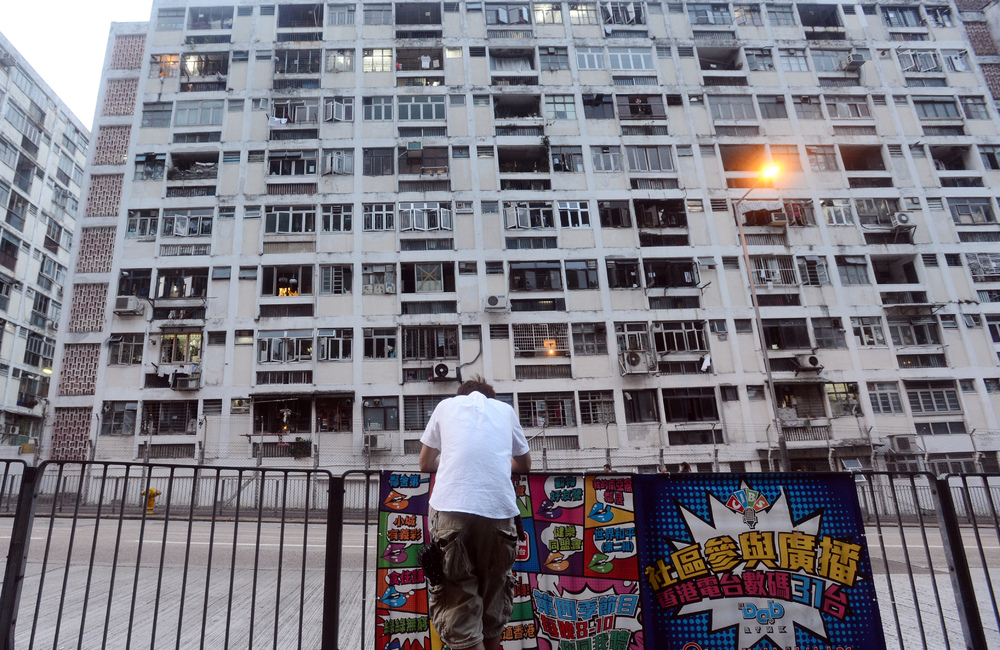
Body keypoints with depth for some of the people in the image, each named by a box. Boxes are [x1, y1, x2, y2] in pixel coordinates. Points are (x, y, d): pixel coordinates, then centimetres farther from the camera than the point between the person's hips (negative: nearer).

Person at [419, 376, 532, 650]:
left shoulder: (446, 405, 21)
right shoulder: (505, 409, 24)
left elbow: (426, 464, 28)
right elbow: (524, 465, 34)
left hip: (451, 508, -1)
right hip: (499, 509, 2)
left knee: (457, 605, 1)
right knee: (494, 602, 18)